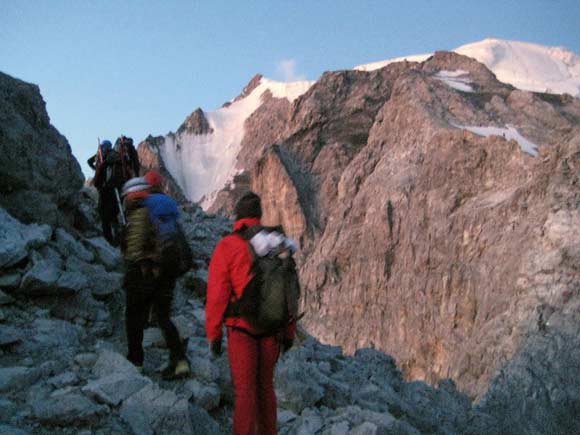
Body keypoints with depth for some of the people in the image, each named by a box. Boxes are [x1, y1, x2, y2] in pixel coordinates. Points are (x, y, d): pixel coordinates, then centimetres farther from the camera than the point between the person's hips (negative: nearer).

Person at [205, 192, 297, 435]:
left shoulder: (227, 247, -9)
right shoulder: (277, 244, 2)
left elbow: (217, 294, -11)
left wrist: (213, 334, -2)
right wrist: (289, 331, 13)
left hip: (242, 327, -4)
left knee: (245, 389, 4)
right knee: (265, 386, 18)